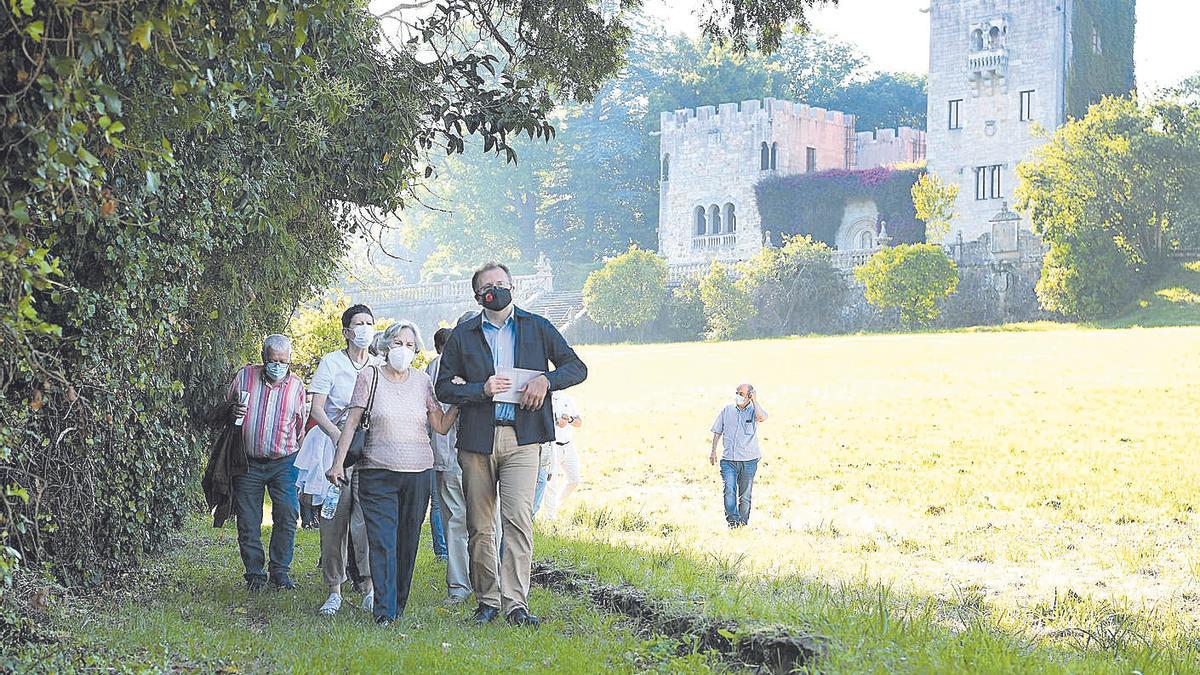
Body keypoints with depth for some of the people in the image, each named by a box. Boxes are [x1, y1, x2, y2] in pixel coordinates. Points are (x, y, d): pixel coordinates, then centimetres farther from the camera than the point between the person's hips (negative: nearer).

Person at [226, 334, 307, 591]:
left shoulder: (296, 386, 4)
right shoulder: (244, 376, 0)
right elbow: (225, 407, 12)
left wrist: (302, 463, 13)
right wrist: (232, 411, -13)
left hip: (284, 462, 0)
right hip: (248, 462, 0)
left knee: (287, 517, -6)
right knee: (248, 522, 1)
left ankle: (280, 571, 6)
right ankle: (255, 573, 11)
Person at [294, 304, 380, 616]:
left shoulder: (380, 366, 12)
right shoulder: (331, 362, 4)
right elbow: (316, 409, -1)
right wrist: (338, 435, -16)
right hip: (333, 443, -1)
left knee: (367, 517, -13)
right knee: (333, 519, -2)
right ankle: (334, 591, 4)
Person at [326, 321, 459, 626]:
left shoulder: (422, 380, 10)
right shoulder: (370, 376, 2)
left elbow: (441, 426, 11)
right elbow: (352, 422, 1)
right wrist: (338, 463, -4)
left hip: (418, 472, 3)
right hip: (377, 472, -3)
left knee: (408, 542, 5)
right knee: (382, 541, -11)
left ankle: (399, 605, 15)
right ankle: (384, 611, -13)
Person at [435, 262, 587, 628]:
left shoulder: (537, 328, 10)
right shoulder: (462, 335, 11)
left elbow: (577, 368, 11)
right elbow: (444, 387, 8)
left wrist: (546, 380, -8)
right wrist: (482, 389, -9)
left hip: (521, 437, -1)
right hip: (476, 439, 2)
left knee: (518, 518, -13)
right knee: (479, 526, 4)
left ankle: (514, 602, -13)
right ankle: (487, 600, 14)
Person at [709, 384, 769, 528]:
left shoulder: (753, 410, 0)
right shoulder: (727, 410, 7)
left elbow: (762, 417, -26)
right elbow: (717, 431, 15)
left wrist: (754, 401, -17)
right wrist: (713, 451, 10)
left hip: (748, 461, -1)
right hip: (728, 460, 1)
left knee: (745, 495, 8)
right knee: (729, 489, -18)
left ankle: (743, 523, 19)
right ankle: (732, 521, -20)